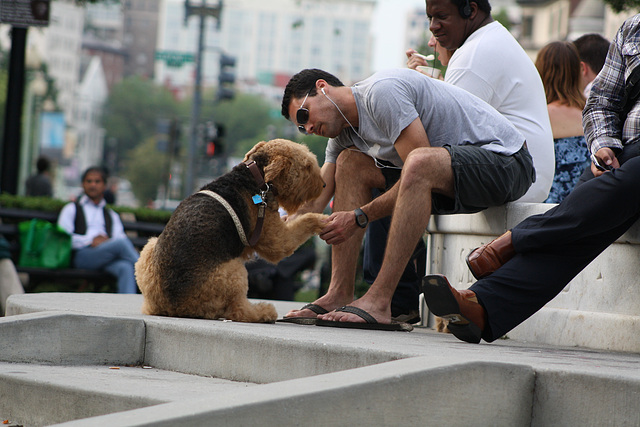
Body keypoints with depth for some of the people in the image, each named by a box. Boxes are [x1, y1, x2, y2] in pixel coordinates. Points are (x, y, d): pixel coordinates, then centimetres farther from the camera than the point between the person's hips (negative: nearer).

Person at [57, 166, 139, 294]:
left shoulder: (111, 215, 34)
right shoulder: (71, 209, 24)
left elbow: (119, 236, 15)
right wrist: (91, 240, -7)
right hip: (81, 255, -3)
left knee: (126, 267, -36)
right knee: (122, 243, -32)